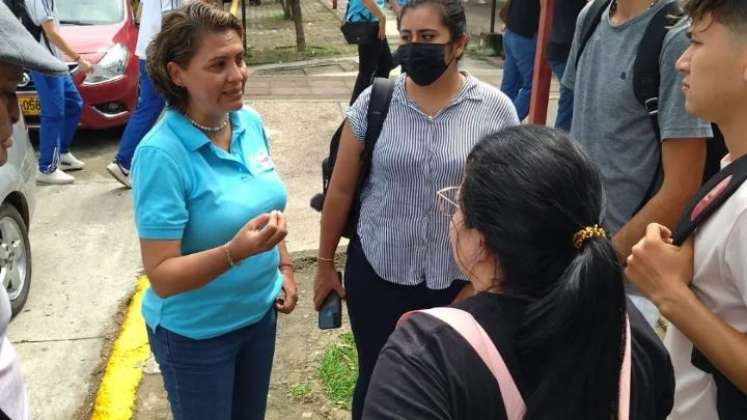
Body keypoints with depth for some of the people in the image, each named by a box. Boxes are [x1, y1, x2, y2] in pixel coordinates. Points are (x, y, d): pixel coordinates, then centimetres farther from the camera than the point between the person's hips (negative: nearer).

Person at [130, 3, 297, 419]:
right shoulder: (161, 153, -25)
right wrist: (235, 253, -39)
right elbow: (162, 277, -25)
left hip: (259, 313, 6)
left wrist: (284, 267, 6)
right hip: (196, 334, -6)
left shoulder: (251, 122, -6)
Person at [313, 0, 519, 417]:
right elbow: (341, 190, 1)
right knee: (376, 381, 16)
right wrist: (325, 263, 7)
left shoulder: (496, 110, -8)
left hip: (460, 282, 0)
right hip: (377, 274, 1)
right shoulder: (373, 102, -6)